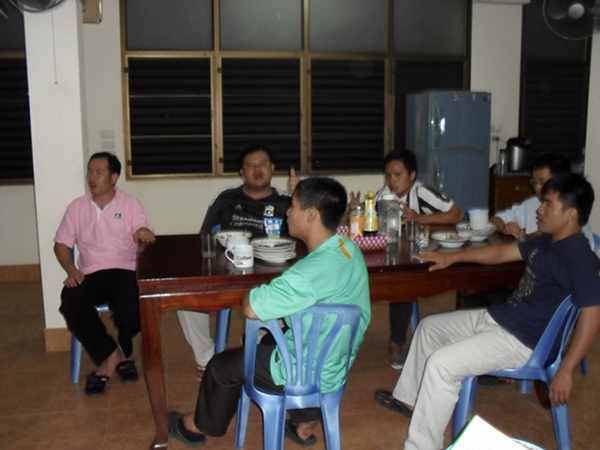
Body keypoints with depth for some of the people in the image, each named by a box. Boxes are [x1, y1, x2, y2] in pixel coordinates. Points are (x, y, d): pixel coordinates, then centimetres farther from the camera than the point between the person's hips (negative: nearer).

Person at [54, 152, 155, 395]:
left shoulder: (130, 204, 7)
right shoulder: (77, 207, 13)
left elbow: (143, 242, -1)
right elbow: (61, 244, 13)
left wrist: (145, 235, -27)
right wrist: (71, 269, -6)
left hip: (123, 271, -2)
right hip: (89, 275, 2)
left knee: (132, 305, -32)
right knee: (71, 303, -30)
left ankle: (109, 358, -2)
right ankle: (114, 355, -16)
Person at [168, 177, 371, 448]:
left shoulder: (313, 270, -34)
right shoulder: (350, 249, -5)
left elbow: (250, 308, -29)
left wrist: (257, 291, -8)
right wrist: (277, 291, -2)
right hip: (337, 362, 8)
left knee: (222, 365, 12)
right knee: (270, 341, 35)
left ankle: (200, 426, 40)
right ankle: (304, 424, 39)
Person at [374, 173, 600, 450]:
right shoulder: (546, 241, 7)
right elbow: (501, 253, 19)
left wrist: (565, 372, -24)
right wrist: (452, 257, 21)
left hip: (524, 341, -10)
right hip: (499, 317, 10)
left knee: (441, 364, -23)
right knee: (429, 327, 19)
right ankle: (409, 398, 34)